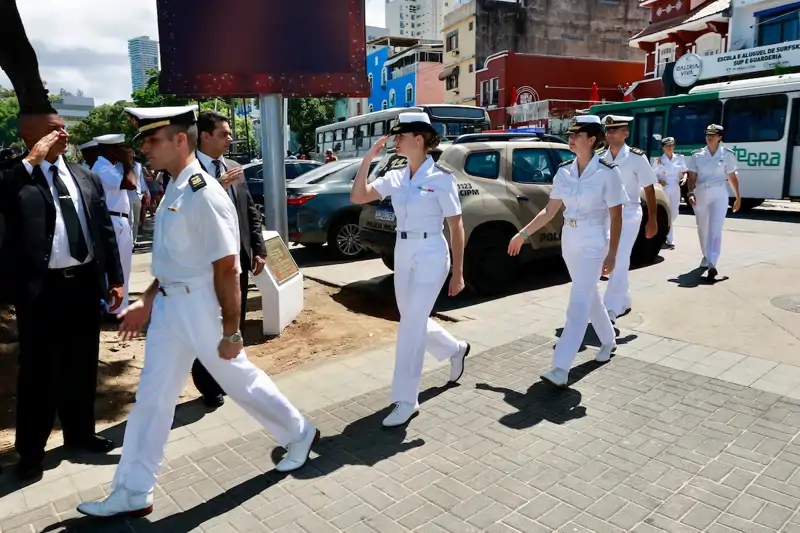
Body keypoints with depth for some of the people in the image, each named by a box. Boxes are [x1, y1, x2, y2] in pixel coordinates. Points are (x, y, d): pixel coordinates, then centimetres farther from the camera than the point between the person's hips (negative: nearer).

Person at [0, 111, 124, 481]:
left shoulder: (86, 176, 9)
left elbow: (105, 229, 10)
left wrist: (115, 278, 8)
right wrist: (32, 160, -23)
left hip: (85, 282, 5)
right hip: (41, 287, -4)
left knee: (82, 366, 16)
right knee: (38, 371, 8)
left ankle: (80, 433, 34)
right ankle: (31, 449, 25)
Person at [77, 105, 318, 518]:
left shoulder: (204, 194, -21)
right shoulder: (172, 191, 7)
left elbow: (227, 269, -21)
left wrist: (231, 331, -18)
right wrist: (146, 302, 17)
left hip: (200, 304, -8)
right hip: (169, 304, 8)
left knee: (239, 380, 10)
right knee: (152, 395, 13)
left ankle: (299, 435, 35)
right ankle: (132, 493, 29)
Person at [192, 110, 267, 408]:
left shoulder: (234, 169, 9)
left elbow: (251, 212, 11)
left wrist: (258, 250, 4)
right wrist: (217, 188, -26)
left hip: (238, 259, 6)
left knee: (235, 325, 17)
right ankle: (210, 388, 25)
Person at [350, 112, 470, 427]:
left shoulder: (441, 179, -11)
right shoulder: (395, 178, 5)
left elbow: (456, 228, -8)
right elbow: (358, 197, -2)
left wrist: (458, 273, -7)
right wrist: (368, 159, -9)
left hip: (430, 256, -7)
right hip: (402, 255, 7)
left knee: (411, 327, -7)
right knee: (413, 322, 18)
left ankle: (406, 401, 6)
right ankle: (456, 350, 46)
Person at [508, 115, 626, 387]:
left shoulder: (608, 172, -13)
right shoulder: (564, 171, 2)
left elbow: (616, 217, -10)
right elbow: (550, 210, 7)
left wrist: (612, 253, -13)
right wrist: (523, 234, 4)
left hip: (594, 242, -6)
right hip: (569, 240, 6)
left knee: (578, 304, -11)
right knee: (589, 295, 20)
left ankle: (561, 369, -14)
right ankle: (608, 341, 43)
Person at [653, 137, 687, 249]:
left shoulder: (680, 158, 6)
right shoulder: (658, 160, 0)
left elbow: (684, 172, 12)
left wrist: (684, 178, -9)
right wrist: (659, 181, -15)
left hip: (675, 189, 3)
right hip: (663, 189, -3)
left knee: (674, 213, 6)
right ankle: (670, 240, 4)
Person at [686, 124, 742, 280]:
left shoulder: (727, 155, 1)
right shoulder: (697, 155, 4)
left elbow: (732, 177, 6)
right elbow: (692, 177, -1)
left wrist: (738, 197, 9)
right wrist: (691, 193, -17)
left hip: (719, 194, -3)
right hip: (701, 193, 3)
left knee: (715, 230, -13)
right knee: (702, 229, 14)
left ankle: (712, 264, -20)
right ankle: (706, 256, 36)